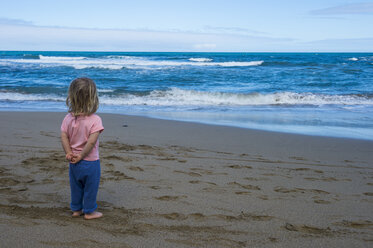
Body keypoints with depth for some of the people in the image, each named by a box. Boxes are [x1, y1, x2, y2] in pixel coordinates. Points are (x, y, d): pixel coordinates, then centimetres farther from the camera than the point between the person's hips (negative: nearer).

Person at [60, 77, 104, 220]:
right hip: (90, 161, -5)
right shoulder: (95, 120, -20)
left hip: (74, 163, 5)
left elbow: (64, 137, -7)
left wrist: (69, 153, -4)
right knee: (90, 188, 12)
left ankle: (76, 209, 34)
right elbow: (91, 141, -24)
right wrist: (81, 155, -15)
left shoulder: (68, 118, -5)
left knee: (76, 187, 21)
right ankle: (89, 212, 23)